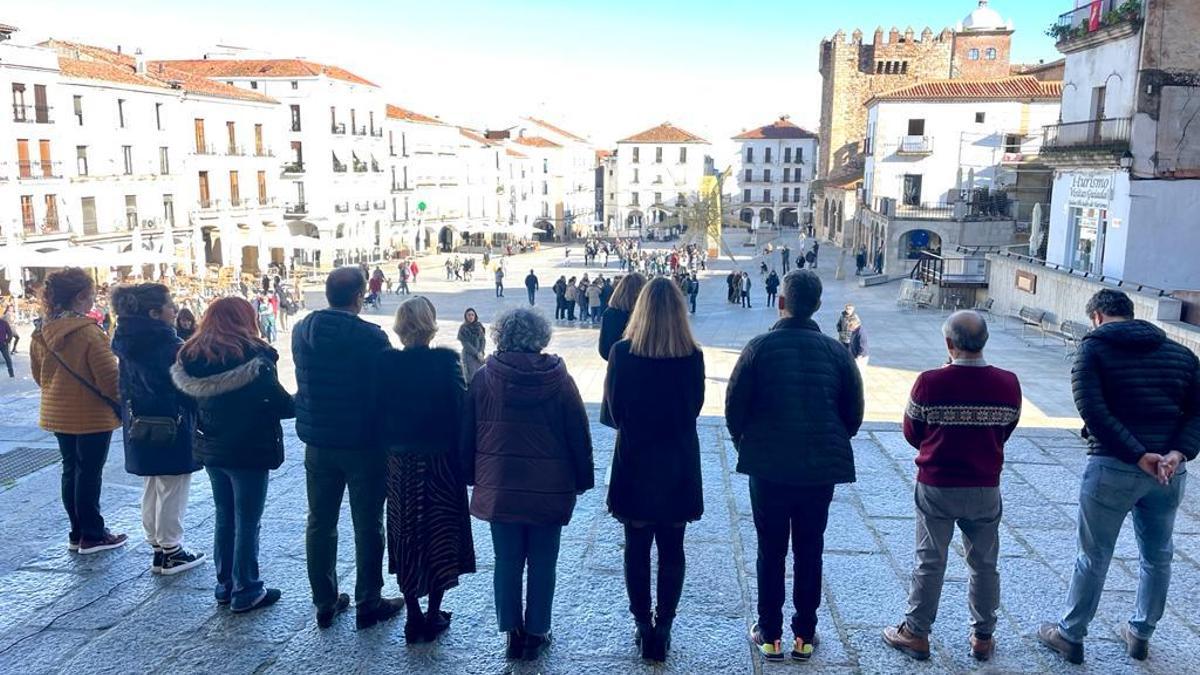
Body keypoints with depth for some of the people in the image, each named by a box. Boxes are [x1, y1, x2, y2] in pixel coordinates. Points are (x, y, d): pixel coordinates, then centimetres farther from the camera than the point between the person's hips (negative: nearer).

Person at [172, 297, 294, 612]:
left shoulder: (191, 357, 2)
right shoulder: (253, 357, -17)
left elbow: (192, 402, 9)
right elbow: (281, 405, -16)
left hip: (211, 449, 6)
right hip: (249, 452, -6)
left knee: (224, 518, 18)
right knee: (247, 522, 4)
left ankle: (224, 585, 27)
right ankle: (245, 591, 12)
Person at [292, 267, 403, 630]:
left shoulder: (302, 331, -2)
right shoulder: (371, 337, -18)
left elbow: (303, 383, 10)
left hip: (317, 443, 5)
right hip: (363, 445, -5)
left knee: (320, 524, 14)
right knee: (367, 526, 7)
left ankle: (325, 603, 24)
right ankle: (368, 604, 16)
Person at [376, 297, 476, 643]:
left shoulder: (385, 362, -6)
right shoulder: (446, 361, -13)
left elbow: (378, 412, -2)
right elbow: (460, 410, -12)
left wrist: (388, 448, 9)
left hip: (399, 463, 2)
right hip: (440, 461, -2)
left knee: (406, 536, 13)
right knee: (439, 534, 12)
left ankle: (414, 617, 19)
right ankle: (434, 615, 19)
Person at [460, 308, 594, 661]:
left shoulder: (483, 379, -3)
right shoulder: (559, 380, -7)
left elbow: (467, 434, 4)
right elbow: (579, 435, -3)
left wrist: (472, 475, 15)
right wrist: (583, 479, 8)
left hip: (499, 487, 1)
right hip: (549, 490, -1)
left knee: (507, 562, 11)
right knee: (542, 563, 10)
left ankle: (513, 633, 18)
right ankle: (536, 635, 19)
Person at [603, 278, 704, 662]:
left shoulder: (622, 352, -12)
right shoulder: (692, 356, -10)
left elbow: (613, 408, -2)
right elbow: (695, 407, 3)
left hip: (634, 461, -1)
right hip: (679, 463, 1)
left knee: (637, 548, 12)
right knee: (671, 550, 12)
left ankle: (644, 627, 16)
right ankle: (663, 628, 14)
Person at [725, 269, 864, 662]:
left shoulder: (760, 347, -11)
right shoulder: (836, 351, -4)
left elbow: (734, 407, -8)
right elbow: (854, 412, 3)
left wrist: (746, 445, 11)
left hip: (768, 467, -2)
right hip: (821, 468, 2)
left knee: (771, 552, 11)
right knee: (810, 552, 14)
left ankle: (770, 635, 19)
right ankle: (804, 635, 23)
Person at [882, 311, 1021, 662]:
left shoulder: (930, 382, -17)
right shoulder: (1008, 384, -9)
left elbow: (912, 435, -5)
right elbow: (1005, 433, 6)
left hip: (936, 488, -2)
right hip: (986, 489, 2)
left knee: (930, 562, 9)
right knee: (984, 564, 16)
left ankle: (916, 633, 19)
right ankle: (983, 637, 28)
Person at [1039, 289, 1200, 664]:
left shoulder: (1093, 348, -1)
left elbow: (1092, 409, -15)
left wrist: (1138, 456, -16)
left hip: (1113, 467, -4)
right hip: (1168, 471, 4)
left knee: (1094, 558, 8)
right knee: (1157, 557, 21)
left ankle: (1070, 636, 20)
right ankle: (1140, 635, 35)